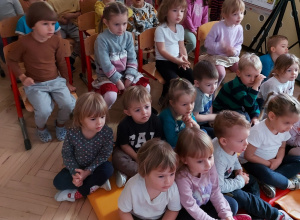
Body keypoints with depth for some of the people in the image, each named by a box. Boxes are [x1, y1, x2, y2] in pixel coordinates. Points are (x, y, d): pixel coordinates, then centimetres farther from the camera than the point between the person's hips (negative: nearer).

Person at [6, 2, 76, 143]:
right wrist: (22, 77, -11)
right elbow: (11, 60, 0)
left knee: (69, 104, -18)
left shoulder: (56, 40, -5)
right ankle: (41, 128, 13)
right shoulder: (24, 42, -15)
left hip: (56, 81, 3)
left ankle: (60, 124, 15)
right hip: (35, 85, -3)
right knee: (44, 110, -24)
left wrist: (67, 82, 13)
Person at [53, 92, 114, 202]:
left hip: (95, 167, -2)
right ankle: (96, 183, -15)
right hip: (77, 167, 2)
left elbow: (104, 156, -19)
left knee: (108, 169, -32)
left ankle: (77, 194, -19)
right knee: (58, 181, -16)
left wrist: (88, 171, -27)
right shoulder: (72, 134, -23)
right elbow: (67, 154, -11)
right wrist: (75, 172, -24)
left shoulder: (107, 132, -25)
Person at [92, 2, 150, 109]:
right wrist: (118, 80, -18)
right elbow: (105, 65, -19)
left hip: (126, 72, 5)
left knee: (145, 87, -11)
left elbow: (132, 59, -2)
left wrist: (129, 77, -13)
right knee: (110, 96, -31)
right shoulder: (102, 39, -17)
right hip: (107, 75, -5)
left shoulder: (128, 36, -1)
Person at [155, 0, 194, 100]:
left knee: (193, 77, -10)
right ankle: (164, 98, 0)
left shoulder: (180, 28, 6)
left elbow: (181, 46, 11)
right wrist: (177, 60, -25)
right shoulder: (160, 29, -14)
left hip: (178, 60, 6)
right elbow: (162, 50, -17)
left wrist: (184, 57, -10)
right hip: (163, 61, -6)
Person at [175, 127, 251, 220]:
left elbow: (215, 193, -9)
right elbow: (191, 208, -29)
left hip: (206, 203, 5)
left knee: (233, 205, 0)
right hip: (186, 212, -4)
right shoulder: (182, 179, -37)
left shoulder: (210, 168, -20)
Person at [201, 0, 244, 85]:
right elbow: (207, 43, -19)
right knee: (221, 73, -27)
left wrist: (235, 51, -15)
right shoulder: (218, 27, -21)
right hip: (216, 56, -6)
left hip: (231, 56, 6)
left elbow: (239, 44, 7)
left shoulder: (239, 28, -5)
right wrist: (222, 47, -26)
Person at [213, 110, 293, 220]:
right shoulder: (218, 158, -40)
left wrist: (238, 169, -5)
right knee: (242, 197, -16)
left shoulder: (231, 145, -15)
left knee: (252, 181, 7)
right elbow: (219, 186, -32)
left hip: (227, 175, 9)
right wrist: (240, 181, -20)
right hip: (216, 188, -9)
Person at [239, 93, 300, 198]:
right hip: (252, 161, -8)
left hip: (273, 160, 8)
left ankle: (271, 183, -18)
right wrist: (269, 163, -15)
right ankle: (290, 184, -6)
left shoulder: (283, 130, -7)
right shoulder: (258, 131, -29)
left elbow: (282, 147, 10)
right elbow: (248, 156, -22)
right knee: (266, 174, -38)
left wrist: (279, 160, -11)